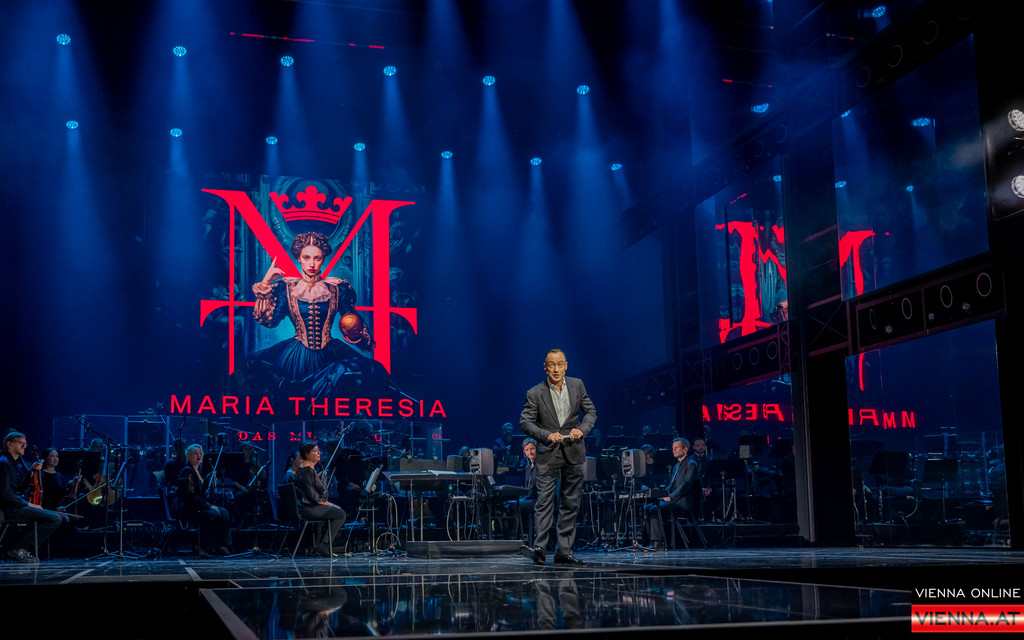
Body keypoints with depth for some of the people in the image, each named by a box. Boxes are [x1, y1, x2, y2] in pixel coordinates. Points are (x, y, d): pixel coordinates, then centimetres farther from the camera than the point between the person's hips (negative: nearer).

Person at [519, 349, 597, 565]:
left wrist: (582, 429, -12)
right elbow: (524, 422, -9)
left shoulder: (577, 385, 3)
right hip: (548, 454, -3)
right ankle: (539, 548, -14)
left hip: (573, 452, 4)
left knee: (571, 504, 6)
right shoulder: (535, 393, -7)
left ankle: (564, 552, 12)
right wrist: (547, 435, -22)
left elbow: (591, 412, 8)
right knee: (544, 502, -11)